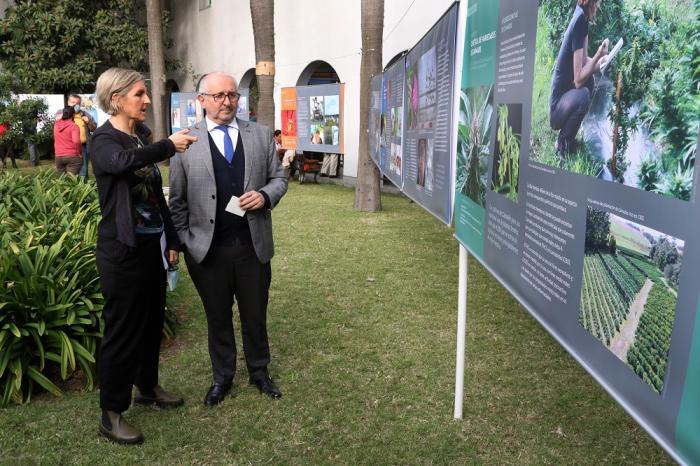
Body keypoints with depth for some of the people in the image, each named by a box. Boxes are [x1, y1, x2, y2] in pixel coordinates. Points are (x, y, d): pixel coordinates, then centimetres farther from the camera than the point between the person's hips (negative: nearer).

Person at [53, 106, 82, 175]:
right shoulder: (74, 126, -9)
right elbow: (76, 141, -22)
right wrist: (78, 153, -10)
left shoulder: (56, 124, 8)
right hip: (72, 156, -5)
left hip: (58, 157, 5)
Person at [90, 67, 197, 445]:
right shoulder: (103, 141, -11)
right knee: (122, 328, 0)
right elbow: (123, 162, -37)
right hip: (122, 249, -7)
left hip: (152, 244, 8)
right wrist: (168, 145, -39)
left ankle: (147, 388, 36)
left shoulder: (143, 138, 10)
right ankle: (111, 415, 14)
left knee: (152, 320, 17)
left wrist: (171, 239, 14)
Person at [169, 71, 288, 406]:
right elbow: (177, 200, 1)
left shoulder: (261, 135, 4)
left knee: (255, 316, 15)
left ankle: (259, 372, 37)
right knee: (217, 318, 15)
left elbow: (279, 177, 9)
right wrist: (182, 242, -3)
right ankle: (222, 377, 35)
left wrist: (265, 196, -12)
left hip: (254, 246, 2)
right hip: (208, 250, -1)